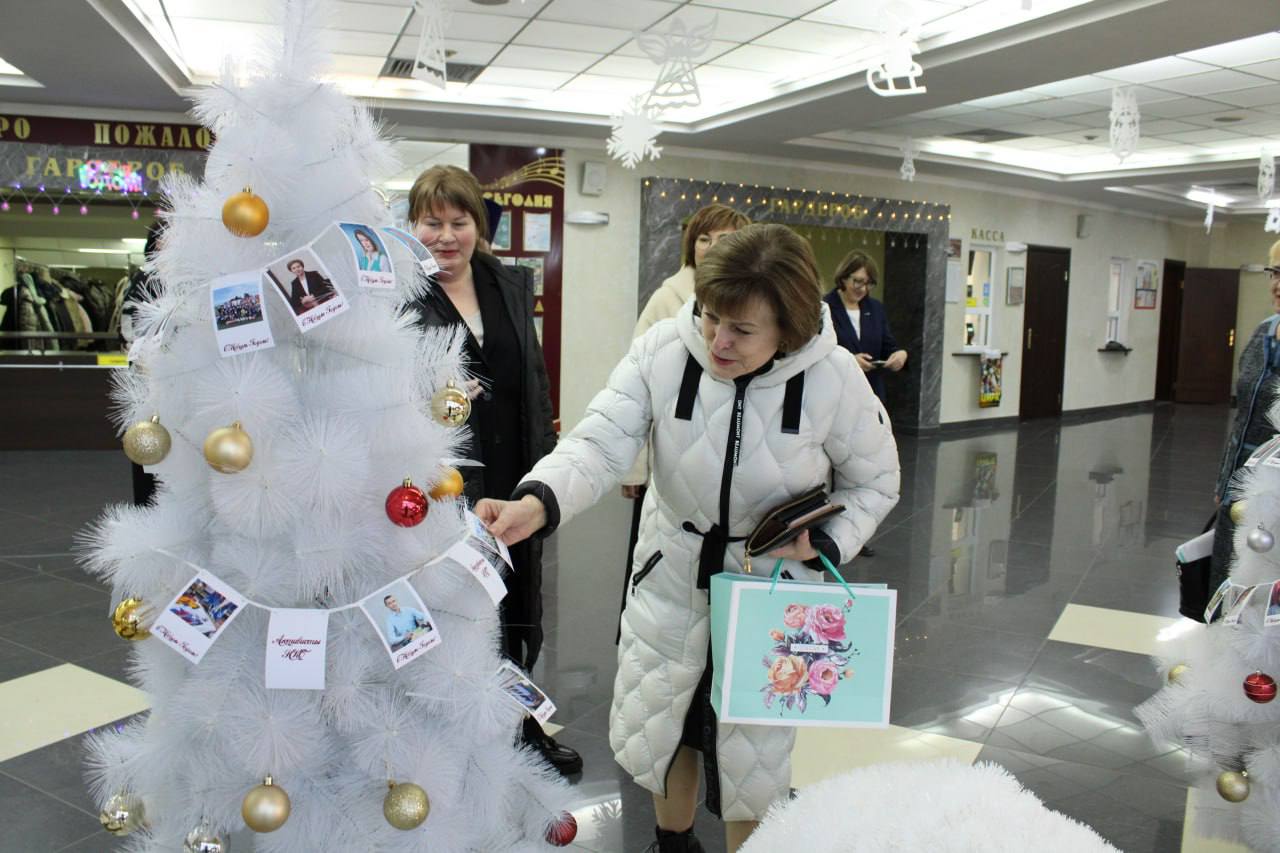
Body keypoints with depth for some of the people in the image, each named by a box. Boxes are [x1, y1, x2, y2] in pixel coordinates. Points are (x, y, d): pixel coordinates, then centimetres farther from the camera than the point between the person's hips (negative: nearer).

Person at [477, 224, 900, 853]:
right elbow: (601, 443, -27)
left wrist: (823, 541, -21)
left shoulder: (835, 379, -20)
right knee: (652, 727, 21)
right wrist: (536, 504, -46)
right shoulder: (663, 351, -21)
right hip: (672, 571, 2)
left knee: (753, 752, 13)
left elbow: (873, 482, -4)